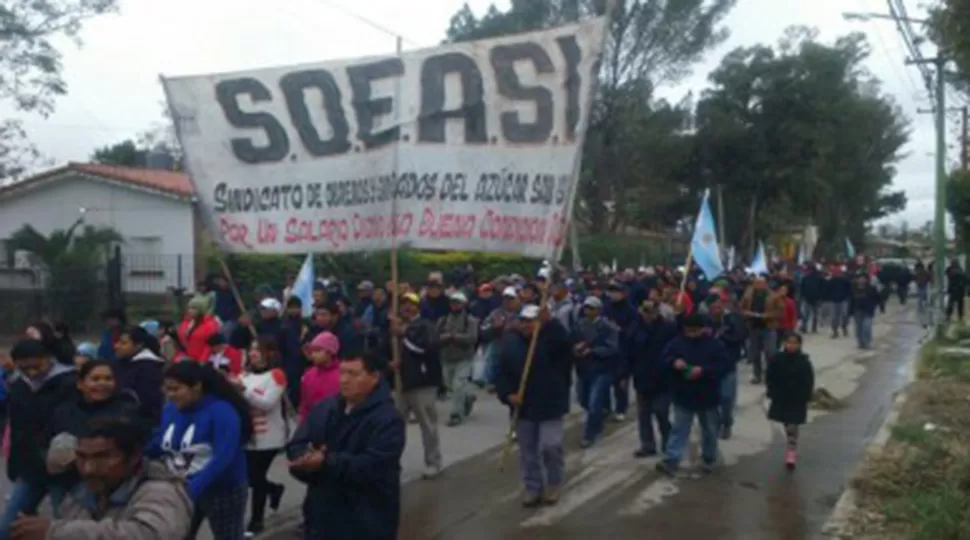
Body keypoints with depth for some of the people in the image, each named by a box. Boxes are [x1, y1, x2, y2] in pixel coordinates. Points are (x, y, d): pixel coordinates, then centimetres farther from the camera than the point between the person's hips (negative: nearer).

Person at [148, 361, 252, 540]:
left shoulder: (222, 411, -23)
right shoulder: (169, 410, -2)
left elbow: (223, 458, -31)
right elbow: (156, 446, 4)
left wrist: (192, 489, -40)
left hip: (222, 490, -6)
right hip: (180, 490, 6)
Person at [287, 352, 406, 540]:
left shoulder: (387, 418, -15)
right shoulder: (325, 408, 5)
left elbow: (373, 467, -26)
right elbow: (296, 446, 2)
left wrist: (327, 463, -32)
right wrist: (307, 461, -22)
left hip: (367, 523, -6)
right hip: (323, 515, 6)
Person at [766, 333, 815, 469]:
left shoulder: (804, 362, -10)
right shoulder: (777, 359, -8)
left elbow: (809, 382, -5)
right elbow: (769, 378, 0)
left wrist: (805, 397, -11)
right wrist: (773, 393, -6)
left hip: (797, 401, -3)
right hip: (781, 399, 3)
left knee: (792, 427, -7)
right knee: (788, 426, 18)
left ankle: (791, 454, -6)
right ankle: (793, 449, 39)